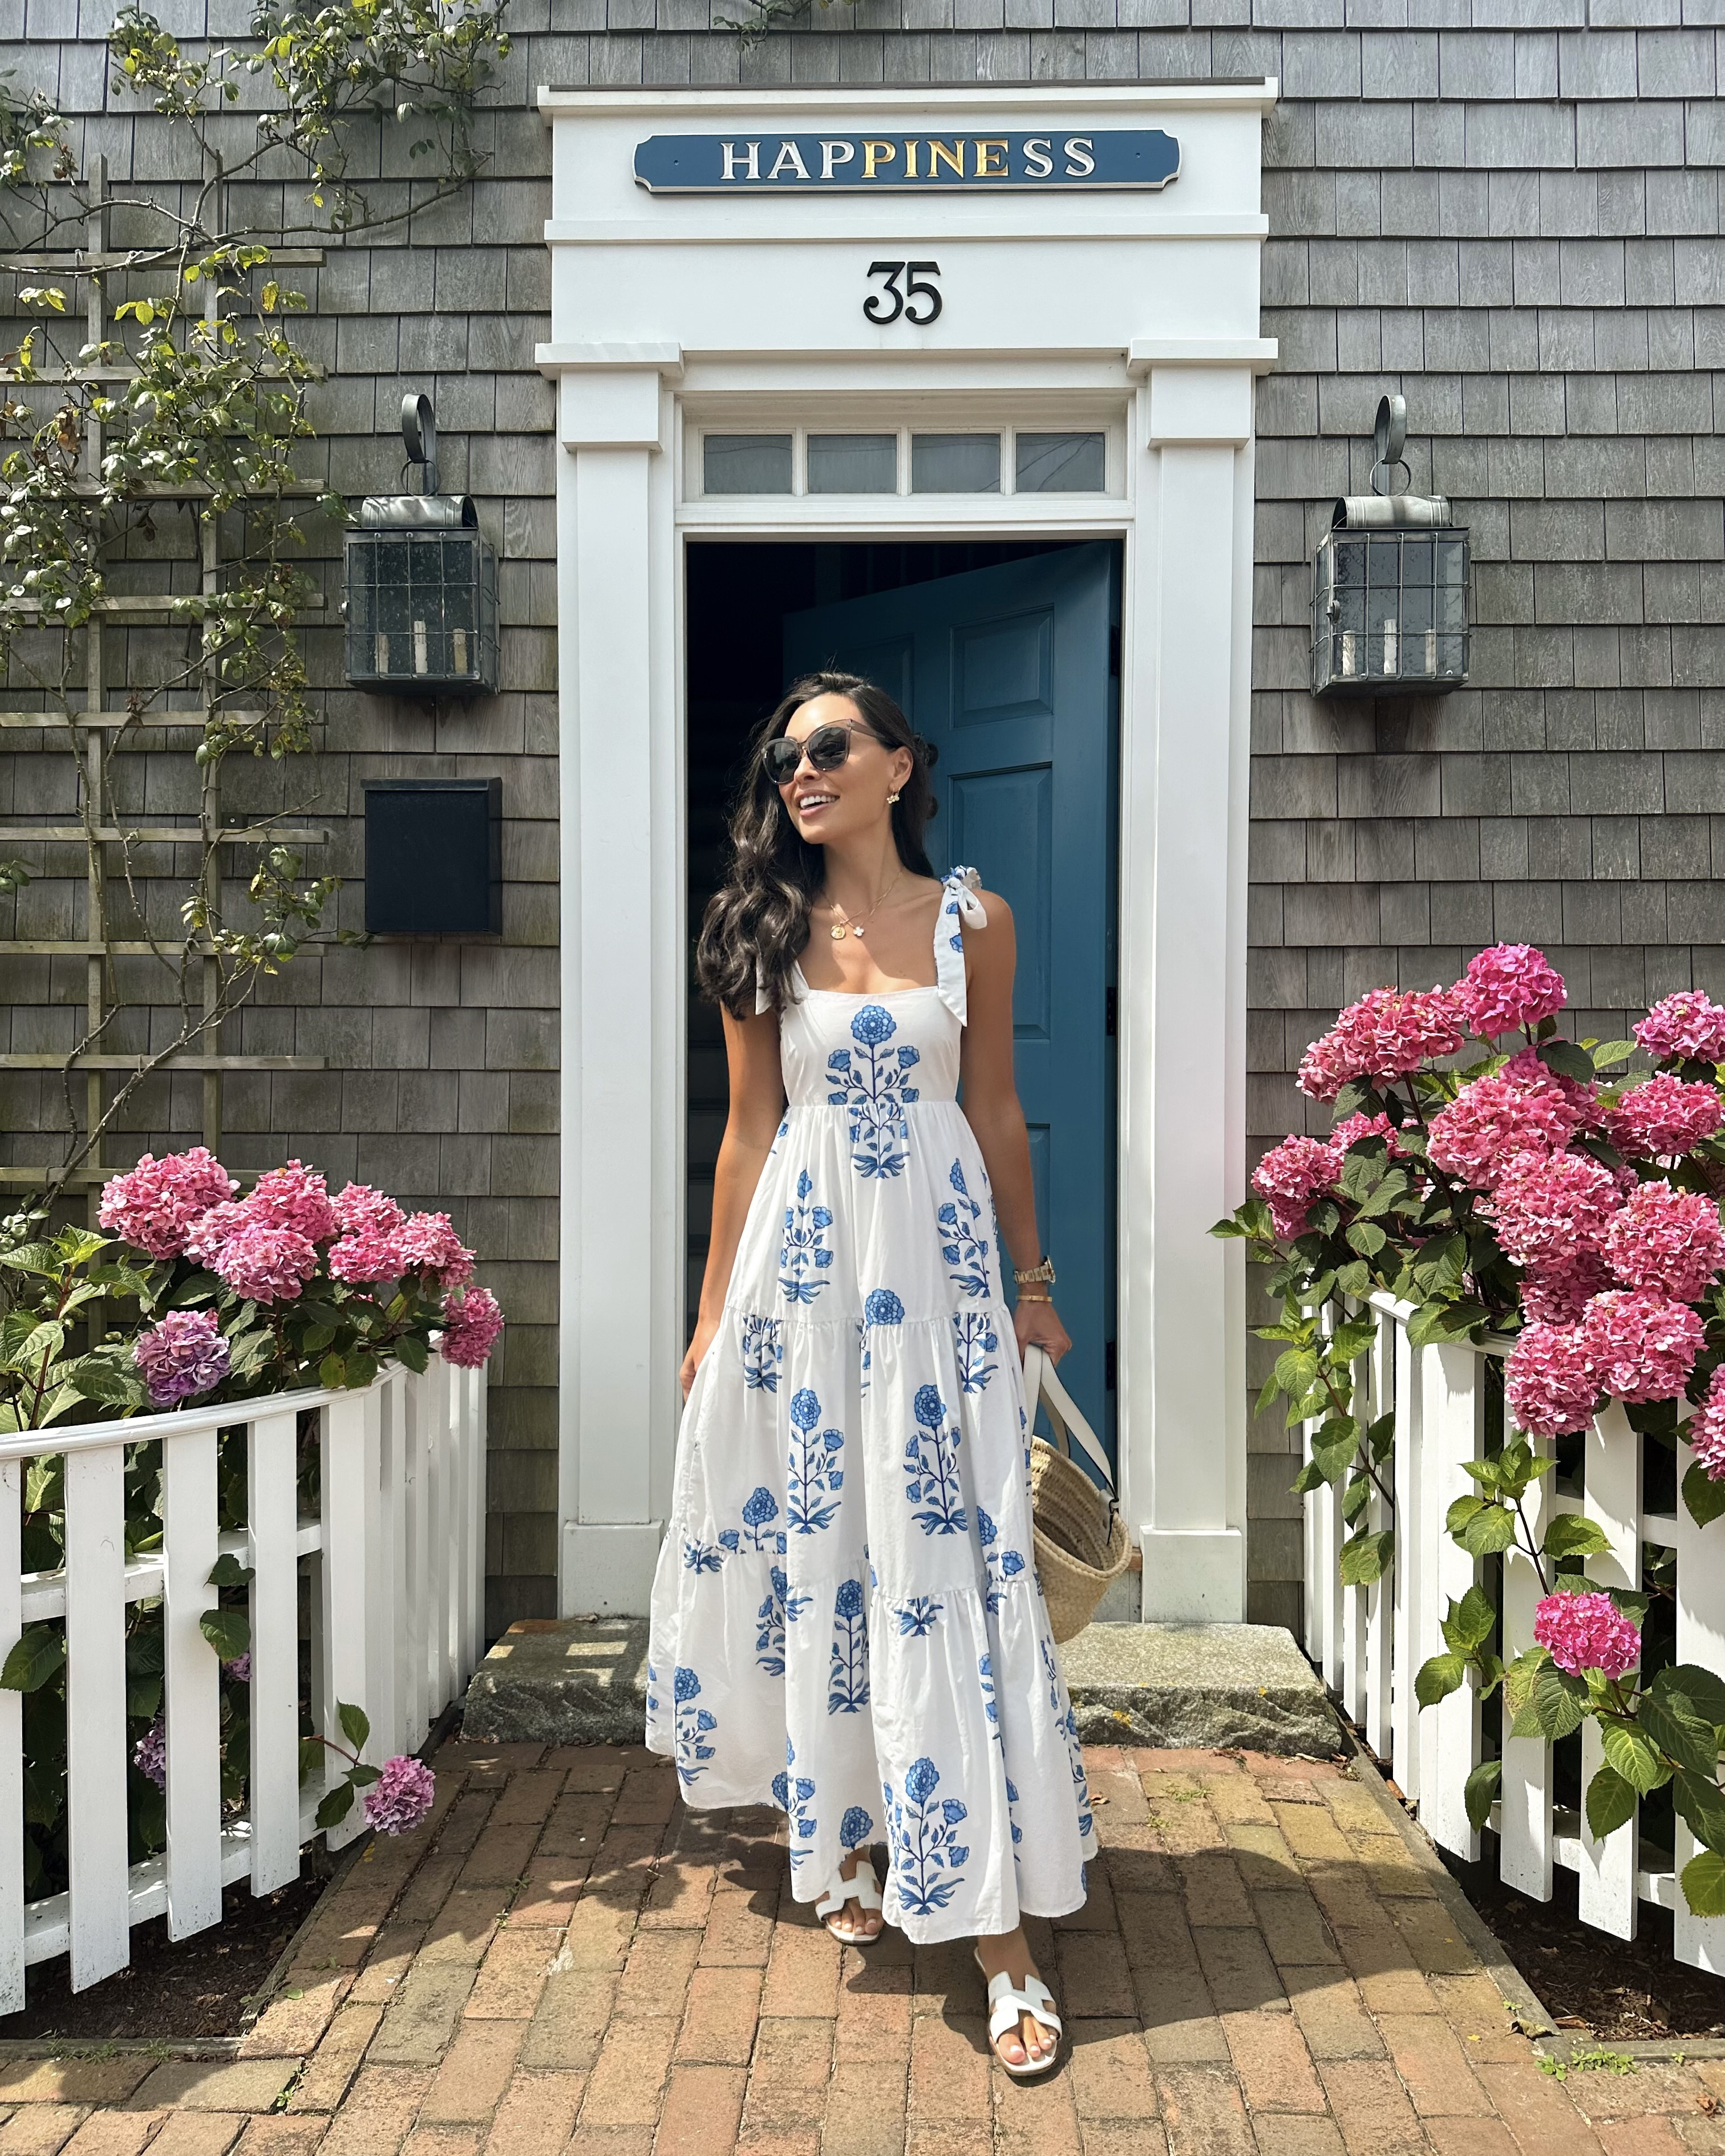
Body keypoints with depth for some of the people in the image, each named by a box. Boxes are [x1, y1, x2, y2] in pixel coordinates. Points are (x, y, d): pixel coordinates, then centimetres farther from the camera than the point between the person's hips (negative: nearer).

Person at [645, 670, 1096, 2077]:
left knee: (951, 1559, -4)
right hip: (800, 1254, 2)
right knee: (810, 1544, 9)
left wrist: (1034, 1280, 10)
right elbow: (749, 1129, 7)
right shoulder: (767, 934, 5)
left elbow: (997, 1113, 7)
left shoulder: (972, 923, 2)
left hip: (937, 1250, -2)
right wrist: (715, 1310, 8)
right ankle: (839, 1840, 32)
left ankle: (999, 1932, 2)